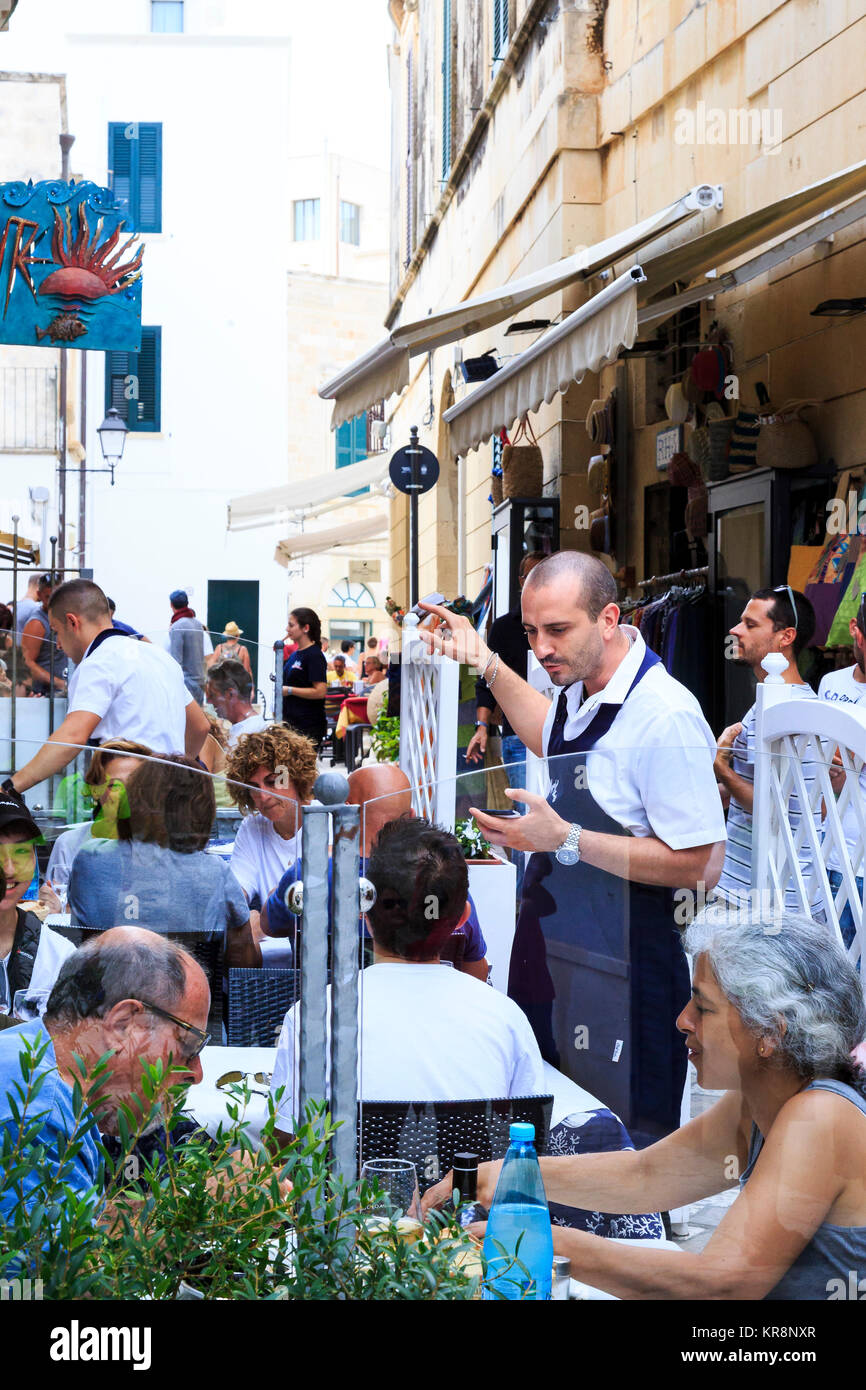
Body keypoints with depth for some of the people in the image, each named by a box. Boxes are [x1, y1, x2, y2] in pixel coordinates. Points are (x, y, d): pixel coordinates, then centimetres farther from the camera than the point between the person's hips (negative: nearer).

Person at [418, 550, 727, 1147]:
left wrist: (565, 840, -25)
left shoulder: (665, 716, -24)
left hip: (620, 983, -9)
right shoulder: (578, 693, 5)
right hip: (550, 961, 9)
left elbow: (701, 864, -26)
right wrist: (487, 664, 22)